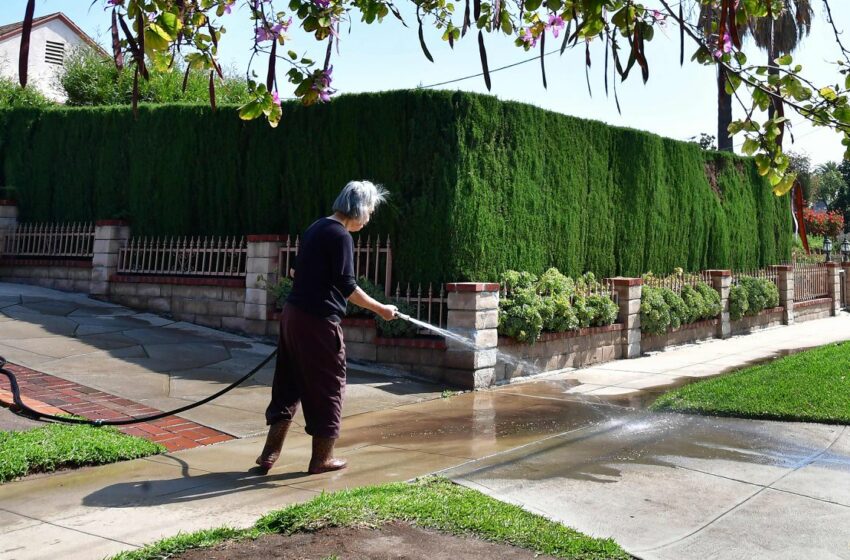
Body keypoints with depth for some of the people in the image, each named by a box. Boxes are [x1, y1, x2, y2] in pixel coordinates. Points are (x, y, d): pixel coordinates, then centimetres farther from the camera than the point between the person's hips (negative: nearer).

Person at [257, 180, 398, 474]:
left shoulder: (316, 228, 15)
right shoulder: (340, 235, -13)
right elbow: (346, 285, -18)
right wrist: (380, 309, -10)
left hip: (293, 314, 9)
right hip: (318, 320, -9)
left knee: (288, 384, 15)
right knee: (328, 386, 5)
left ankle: (270, 453, 18)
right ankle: (321, 459, 15)